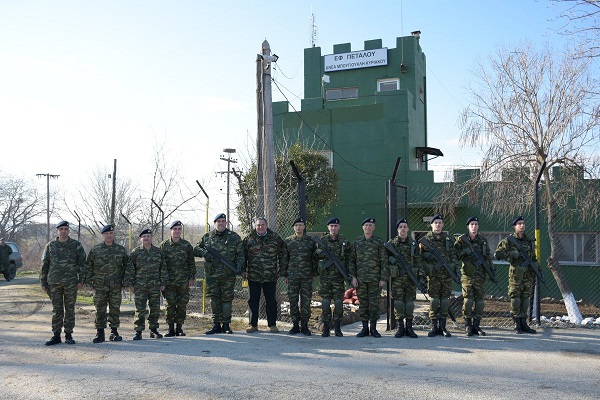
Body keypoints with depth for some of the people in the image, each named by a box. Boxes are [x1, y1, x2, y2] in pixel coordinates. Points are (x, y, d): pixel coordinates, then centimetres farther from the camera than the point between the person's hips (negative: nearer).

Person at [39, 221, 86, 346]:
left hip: (71, 283, -1)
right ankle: (56, 336, 11)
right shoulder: (50, 246, 7)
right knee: (56, 309, 5)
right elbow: (44, 265, 9)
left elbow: (82, 263, 2)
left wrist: (81, 280, -4)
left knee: (70, 309, 4)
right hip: (54, 282, 1)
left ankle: (68, 335, 11)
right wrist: (43, 282, 6)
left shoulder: (76, 245, 2)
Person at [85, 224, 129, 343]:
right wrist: (89, 281, 2)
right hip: (99, 285, -1)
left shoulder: (121, 250, 7)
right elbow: (88, 267, 8)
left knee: (115, 309, 4)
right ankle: (100, 333, 8)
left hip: (116, 285, 1)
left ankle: (114, 332, 13)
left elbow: (127, 266, 12)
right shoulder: (95, 250, 4)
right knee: (100, 310, 2)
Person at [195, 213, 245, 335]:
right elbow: (196, 249, 15)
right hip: (212, 274, 2)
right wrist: (203, 252, -6)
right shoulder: (207, 237, 10)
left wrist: (239, 265, -10)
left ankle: (226, 325, 11)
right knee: (214, 299, 5)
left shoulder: (234, 237, 6)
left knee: (227, 299, 2)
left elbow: (241, 254, 6)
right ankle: (216, 325, 13)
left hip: (228, 275, -1)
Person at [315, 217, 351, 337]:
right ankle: (326, 327, 8)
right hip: (325, 275, 1)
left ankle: (337, 328, 11)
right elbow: (316, 254, 13)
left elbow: (349, 259, 6)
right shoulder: (322, 240, 7)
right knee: (325, 301, 0)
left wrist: (347, 274, -3)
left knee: (338, 301, 1)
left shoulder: (344, 242, 5)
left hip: (339, 276, 0)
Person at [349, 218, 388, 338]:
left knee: (374, 303, 2)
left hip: (375, 278, -2)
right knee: (363, 303, 6)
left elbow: (384, 261, -1)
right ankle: (365, 328, 14)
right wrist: (353, 277, -1)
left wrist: (383, 278, -7)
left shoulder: (379, 242, 0)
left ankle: (373, 328, 11)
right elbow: (352, 260, 7)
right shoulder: (357, 242, 7)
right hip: (360, 279, 2)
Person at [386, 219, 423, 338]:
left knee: (410, 302, 3)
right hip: (397, 278, -1)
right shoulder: (391, 244, 4)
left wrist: (420, 275, 0)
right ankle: (400, 327, 9)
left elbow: (418, 261, 7)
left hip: (411, 278, 1)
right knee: (398, 302, -1)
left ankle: (409, 327, 12)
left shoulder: (414, 244, 8)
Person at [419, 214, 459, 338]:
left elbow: (453, 256, 16)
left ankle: (443, 326, 13)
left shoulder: (448, 239, 12)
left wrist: (455, 268, 7)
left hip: (447, 275, 3)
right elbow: (419, 258, 1)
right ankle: (434, 326, 8)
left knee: (445, 300, 4)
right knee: (434, 300, -1)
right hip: (433, 275, -3)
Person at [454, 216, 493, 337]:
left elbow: (488, 256, 16)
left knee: (479, 299, 4)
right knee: (467, 299, -5)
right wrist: (464, 252, -17)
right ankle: (468, 325, 2)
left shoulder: (483, 240, 13)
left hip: (480, 274, 3)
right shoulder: (461, 240, 3)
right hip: (467, 274, -3)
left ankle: (476, 325, 11)